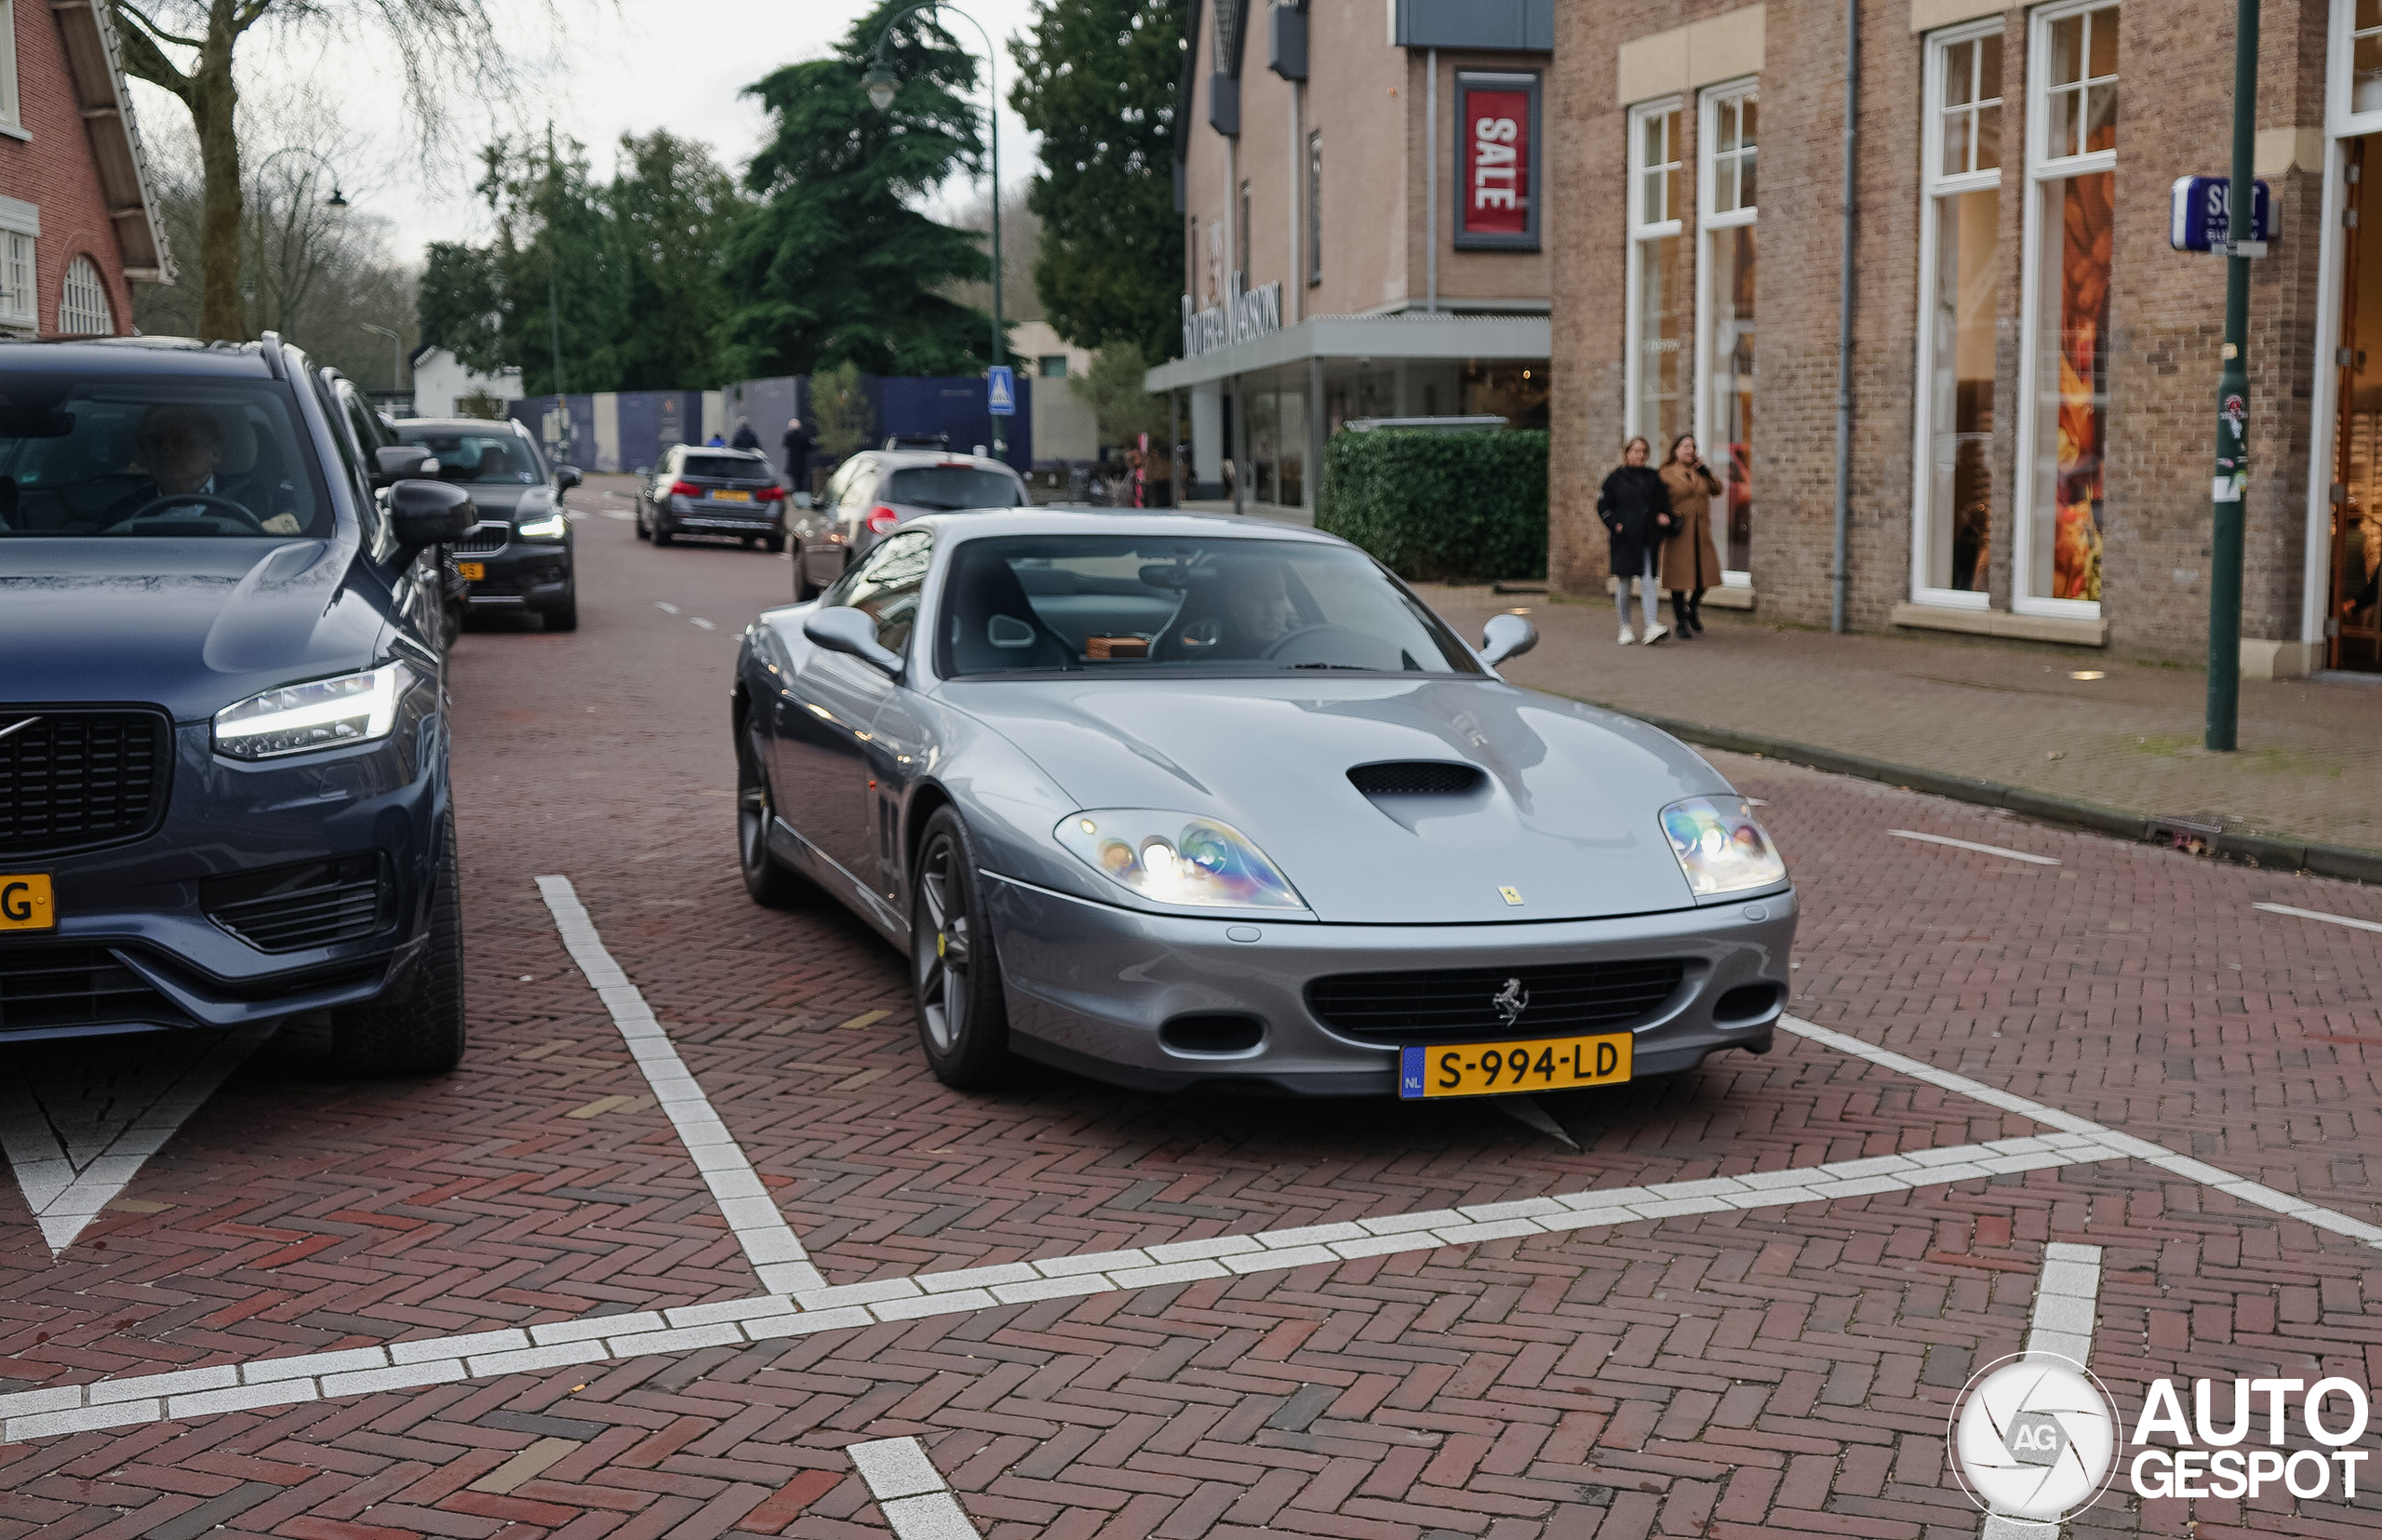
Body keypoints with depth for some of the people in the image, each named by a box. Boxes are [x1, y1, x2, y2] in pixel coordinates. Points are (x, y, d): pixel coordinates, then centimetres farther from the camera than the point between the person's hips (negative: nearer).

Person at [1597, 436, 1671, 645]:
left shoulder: (1654, 477, 9)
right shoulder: (1616, 478, 2)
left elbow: (1665, 504, 17)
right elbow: (1603, 506, 4)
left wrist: (1664, 518, 1)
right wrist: (1615, 524, -7)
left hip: (1647, 538, 1)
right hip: (1624, 538, -1)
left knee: (1648, 581, -8)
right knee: (1623, 582, 4)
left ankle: (1652, 627, -16)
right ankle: (1625, 627, 16)